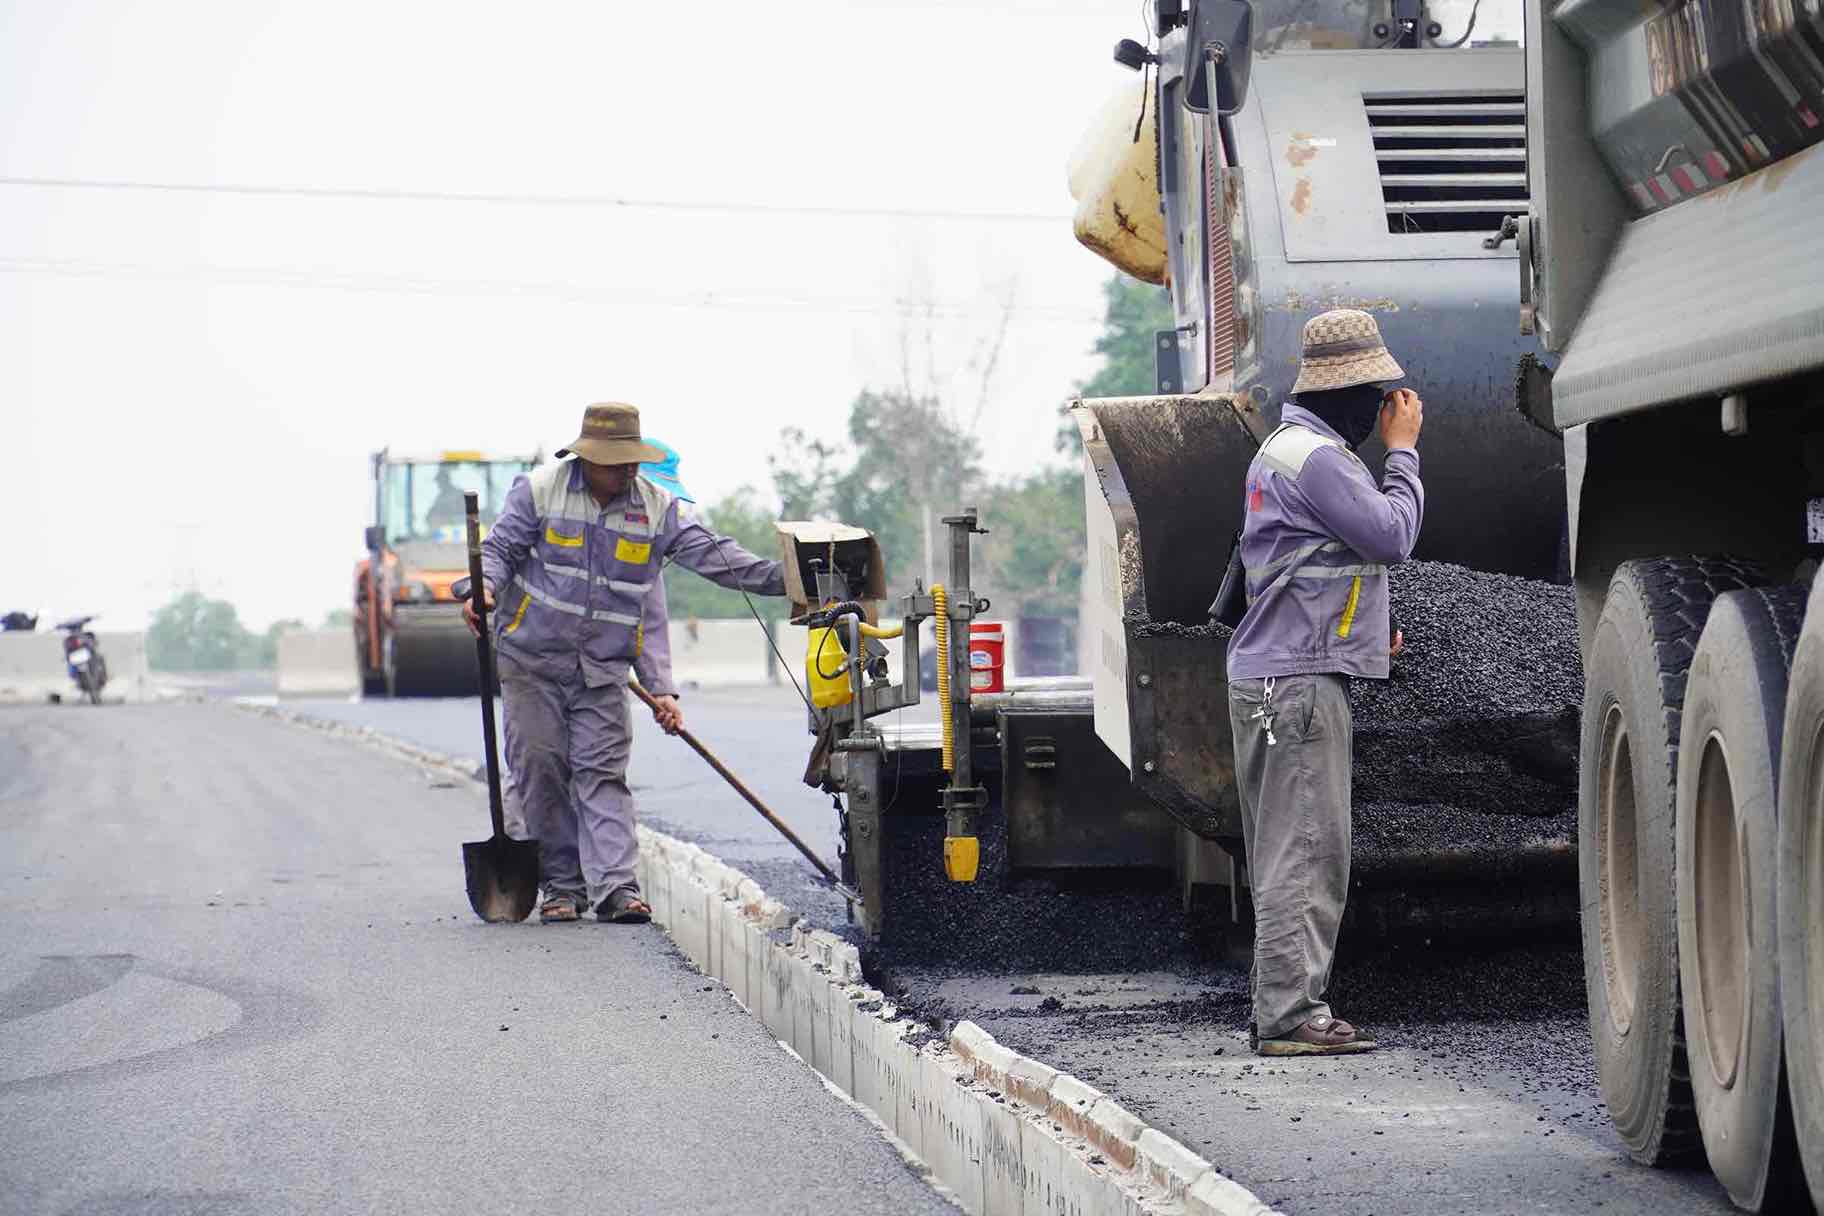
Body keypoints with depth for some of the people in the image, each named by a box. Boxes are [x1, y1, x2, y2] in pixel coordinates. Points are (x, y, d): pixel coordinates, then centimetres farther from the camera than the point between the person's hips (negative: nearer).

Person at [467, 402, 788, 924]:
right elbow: (500, 547, -1)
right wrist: (485, 588, -22)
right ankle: (562, 886, 8)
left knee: (603, 772, -6)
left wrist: (782, 578, -13)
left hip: (604, 667, 1)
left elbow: (713, 555, -3)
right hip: (531, 658, -1)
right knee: (541, 767, -1)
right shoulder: (539, 490, -6)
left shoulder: (657, 508, 0)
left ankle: (616, 887, -12)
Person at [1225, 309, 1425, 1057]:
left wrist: (1367, 623, 18)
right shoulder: (1315, 456, -14)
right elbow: (1392, 534, -14)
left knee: (1286, 854, 12)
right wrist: (1403, 450, -2)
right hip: (1299, 681, -11)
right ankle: (1291, 1017, -13)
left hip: (1266, 678, 11)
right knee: (1306, 852, -11)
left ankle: (1280, 1007, 15)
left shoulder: (1282, 449, 20)